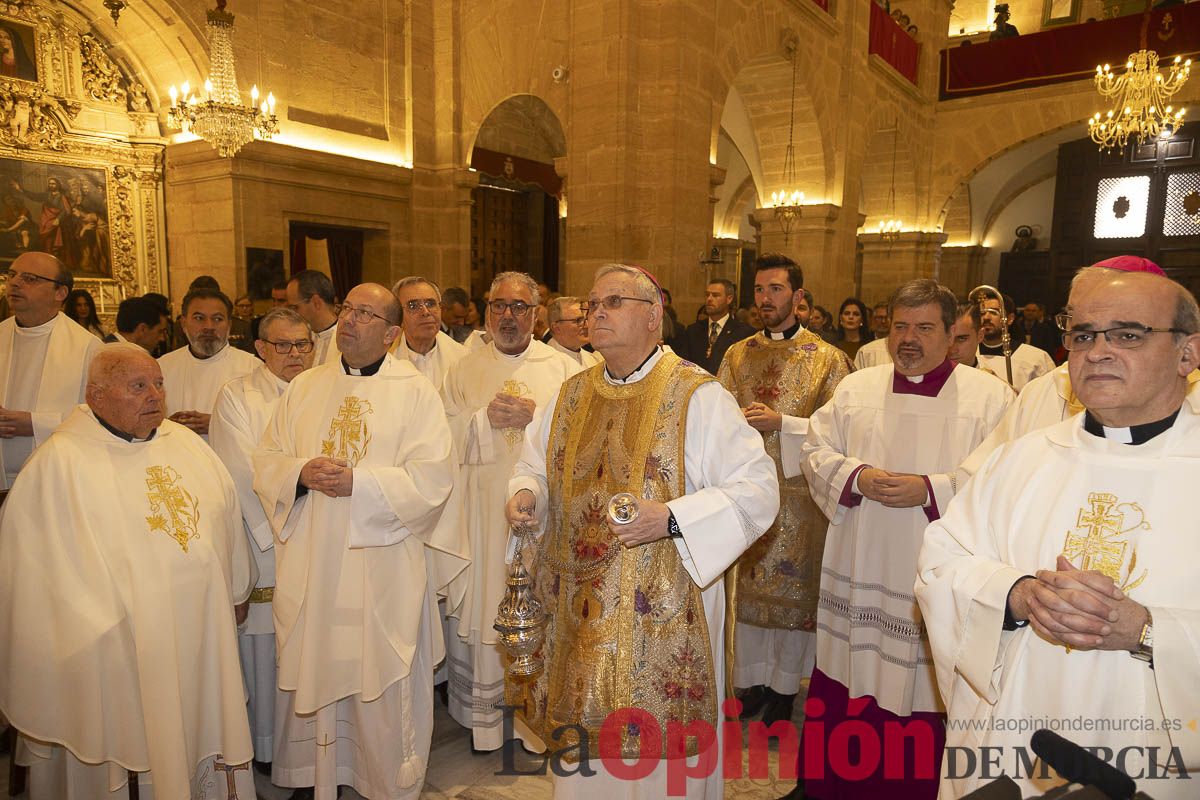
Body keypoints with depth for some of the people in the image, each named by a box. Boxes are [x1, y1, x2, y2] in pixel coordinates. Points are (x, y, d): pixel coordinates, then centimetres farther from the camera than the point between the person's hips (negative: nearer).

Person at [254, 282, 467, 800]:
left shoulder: (416, 393, -3)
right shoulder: (304, 387, 10)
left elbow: (432, 480, -11)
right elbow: (265, 461, 8)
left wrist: (358, 481, -20)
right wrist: (301, 472, -13)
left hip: (383, 568, -3)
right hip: (309, 565, 4)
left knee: (383, 688, 7)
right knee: (311, 675, 14)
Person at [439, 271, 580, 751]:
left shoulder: (565, 369, 6)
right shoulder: (463, 371, 9)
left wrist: (536, 417, -16)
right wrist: (487, 419, -13)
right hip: (483, 509, 1)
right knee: (484, 607, 4)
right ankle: (484, 714, 19)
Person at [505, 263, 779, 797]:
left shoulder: (698, 397, -10)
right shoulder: (571, 396, 8)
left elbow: (758, 489, -14)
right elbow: (535, 465, 20)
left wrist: (671, 518, -26)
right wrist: (525, 493, -3)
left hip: (662, 617, -4)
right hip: (578, 611, 5)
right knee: (582, 747, 18)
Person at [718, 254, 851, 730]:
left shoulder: (827, 359, -2)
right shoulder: (738, 355, 9)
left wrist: (782, 423, -18)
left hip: (798, 493, -3)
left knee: (794, 587, 6)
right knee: (747, 583, 10)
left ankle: (784, 684, 24)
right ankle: (751, 679, 26)